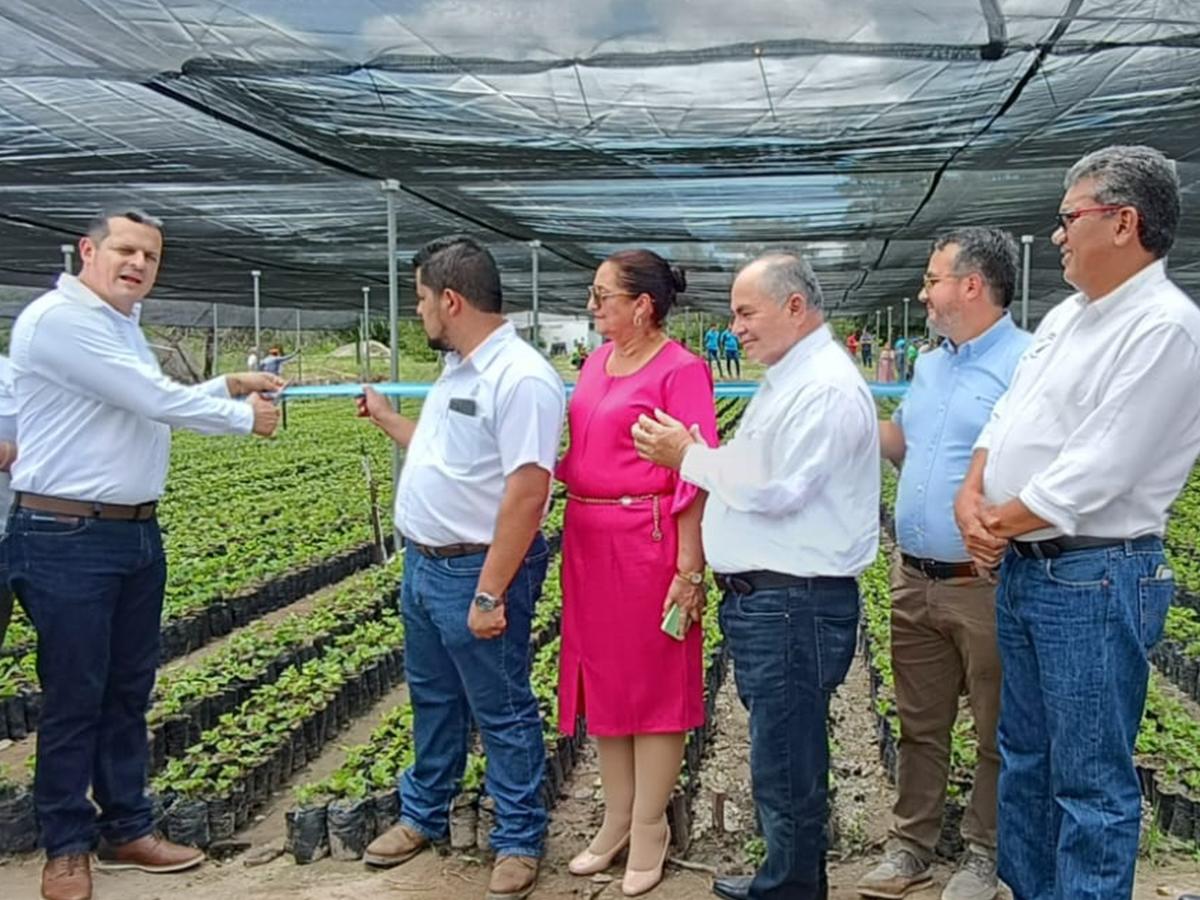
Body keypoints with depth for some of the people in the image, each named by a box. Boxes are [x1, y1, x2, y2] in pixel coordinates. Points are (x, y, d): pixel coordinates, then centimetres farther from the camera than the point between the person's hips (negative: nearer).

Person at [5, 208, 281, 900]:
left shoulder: (124, 326, 15)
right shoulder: (59, 319, -15)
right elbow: (153, 402, -19)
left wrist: (228, 386, 15)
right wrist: (245, 418, -6)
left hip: (138, 535, 9)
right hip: (68, 540, -9)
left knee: (129, 690, 15)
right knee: (74, 698, 2)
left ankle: (127, 830, 27)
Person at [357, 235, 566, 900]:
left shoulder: (521, 378, -22)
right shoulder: (458, 370, 10)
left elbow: (526, 494, -26)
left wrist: (490, 594, -26)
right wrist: (385, 418, 29)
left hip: (477, 573, -10)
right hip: (423, 565, 10)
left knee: (502, 714, 6)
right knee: (432, 699, 23)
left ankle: (519, 840, 23)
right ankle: (422, 816, 40)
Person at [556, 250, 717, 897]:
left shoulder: (680, 370, -12)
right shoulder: (597, 361, 11)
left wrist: (689, 568, -17)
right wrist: (574, 535, 13)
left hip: (647, 541, -8)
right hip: (587, 539, 8)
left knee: (653, 680, 5)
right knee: (603, 674, 15)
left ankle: (650, 826, 21)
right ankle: (617, 818, 31)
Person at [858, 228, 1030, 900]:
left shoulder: (1028, 364, -15)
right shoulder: (931, 366, 12)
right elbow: (899, 443, 23)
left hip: (987, 586, -7)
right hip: (915, 580, 8)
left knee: (998, 734, 11)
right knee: (920, 725, 17)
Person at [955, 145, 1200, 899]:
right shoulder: (1066, 316, 13)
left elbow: (1096, 473, -22)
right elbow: (1007, 418, 13)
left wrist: (998, 524, -11)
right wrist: (971, 497, -4)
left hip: (1094, 579, -9)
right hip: (1020, 570, 10)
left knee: (1091, 780, 2)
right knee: (1025, 754, 20)